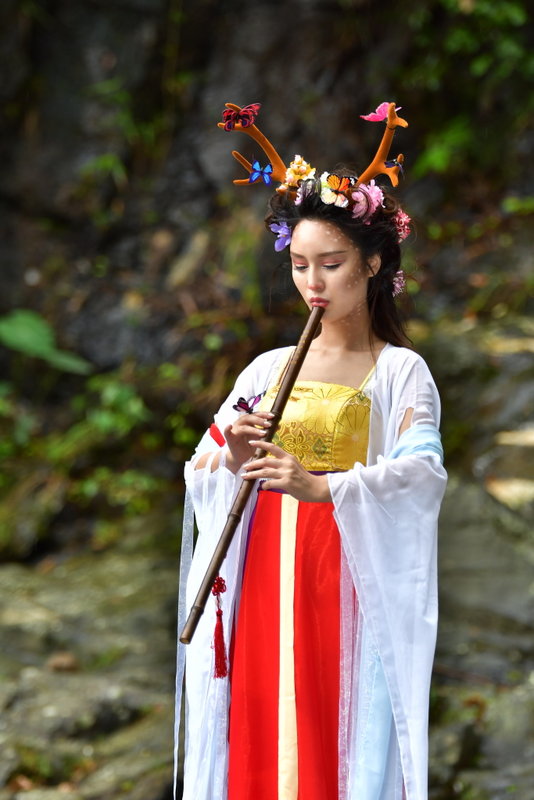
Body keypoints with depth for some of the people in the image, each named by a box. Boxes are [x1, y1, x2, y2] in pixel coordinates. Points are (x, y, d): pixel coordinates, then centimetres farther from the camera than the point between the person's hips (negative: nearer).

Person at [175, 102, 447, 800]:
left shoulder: (400, 370, -1)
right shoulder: (267, 369, 12)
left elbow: (425, 474, -18)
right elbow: (200, 476, 9)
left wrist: (322, 486, -32)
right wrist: (229, 460, -14)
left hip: (353, 580, -4)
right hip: (266, 578, 4)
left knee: (347, 736, -5)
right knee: (260, 738, 2)